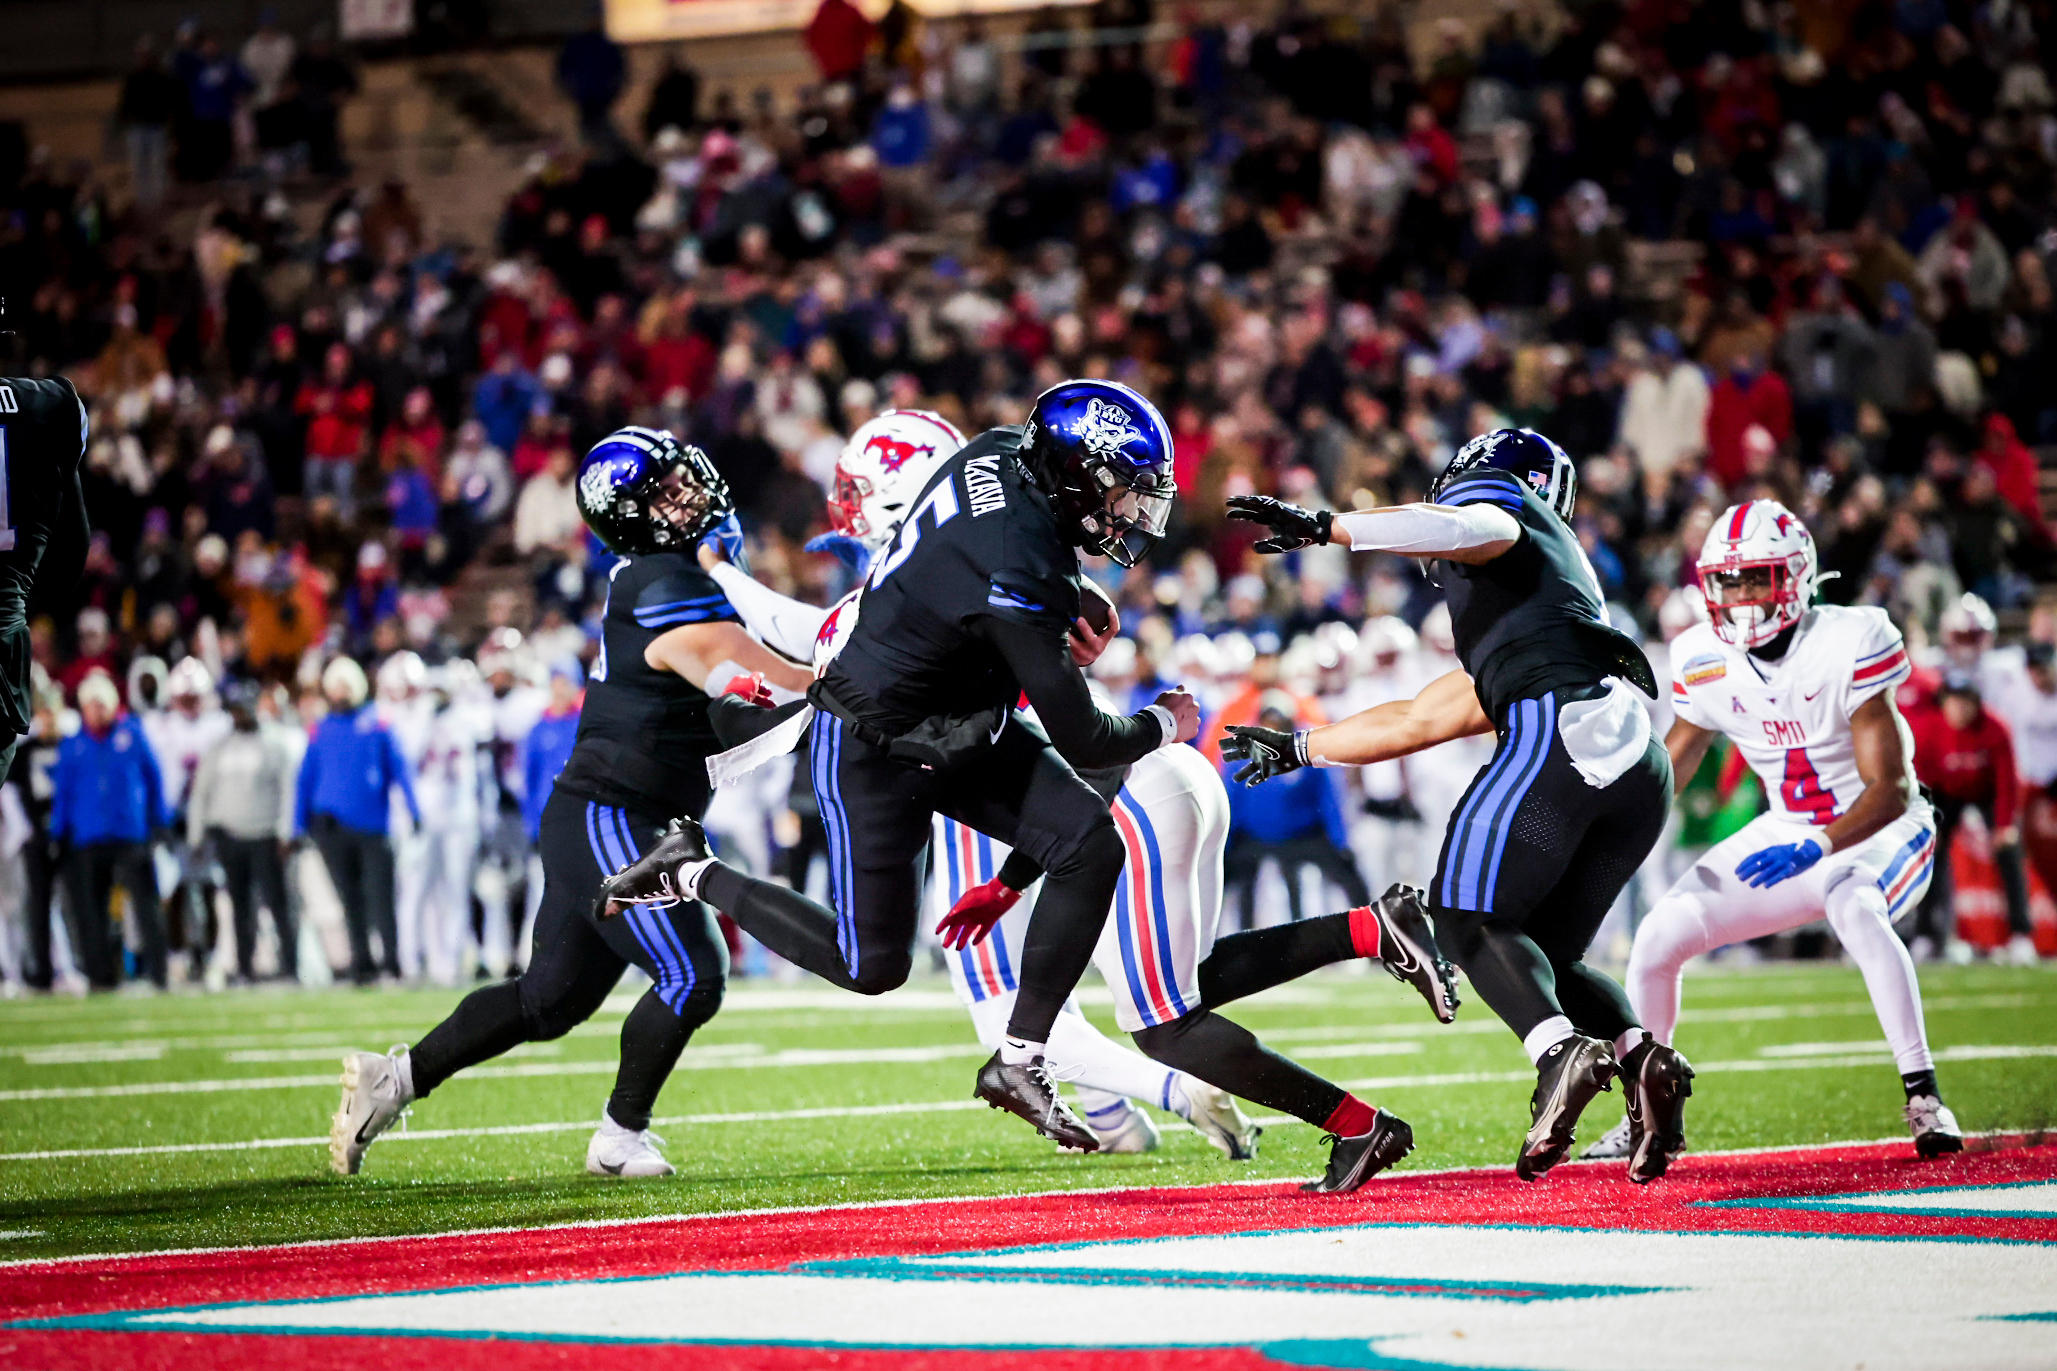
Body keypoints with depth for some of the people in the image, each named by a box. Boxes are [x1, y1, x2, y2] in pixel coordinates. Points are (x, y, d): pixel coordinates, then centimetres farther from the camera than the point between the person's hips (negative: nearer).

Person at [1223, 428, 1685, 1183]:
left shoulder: (1499, 507, 18)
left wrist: (1324, 526, -12)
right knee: (1546, 951, 14)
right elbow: (1417, 721, 43)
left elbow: (1473, 529, -12)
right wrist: (1300, 748, 51)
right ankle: (1641, 1055, -13)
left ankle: (1561, 1049, -28)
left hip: (1566, 731, -8)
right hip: (1640, 767, 8)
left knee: (1469, 918, -3)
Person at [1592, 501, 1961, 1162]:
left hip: (1880, 830, -6)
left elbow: (1890, 789, -27)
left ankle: (1924, 1097, -31)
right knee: (1660, 935, -7)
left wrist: (1815, 850, -42)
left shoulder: (1847, 645, -25)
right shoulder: (1707, 662, -8)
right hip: (1789, 832, 6)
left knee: (1855, 910, -39)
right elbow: (1667, 769, 7)